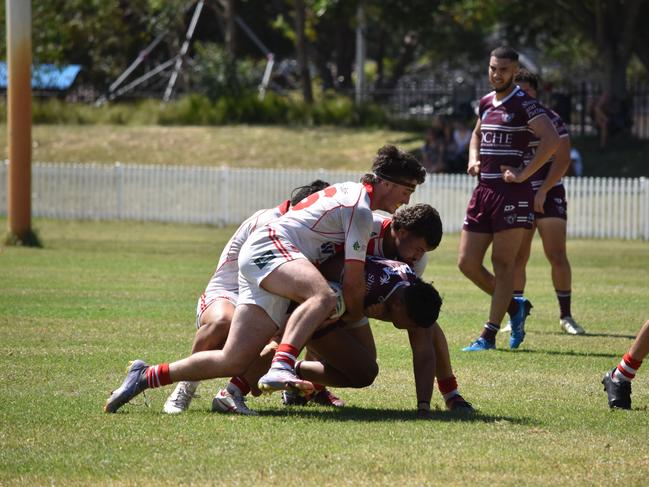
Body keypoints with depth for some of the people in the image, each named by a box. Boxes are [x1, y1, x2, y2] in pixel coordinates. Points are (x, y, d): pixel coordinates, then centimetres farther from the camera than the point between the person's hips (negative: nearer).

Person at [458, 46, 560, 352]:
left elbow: (552, 140, -20)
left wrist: (524, 174, -19)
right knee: (467, 263, 4)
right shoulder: (485, 103, 15)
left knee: (502, 264, -4)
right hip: (483, 189, 8)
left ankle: (488, 335, -2)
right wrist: (473, 158, 15)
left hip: (512, 192, -8)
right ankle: (514, 306, 24)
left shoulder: (524, 104, -8)